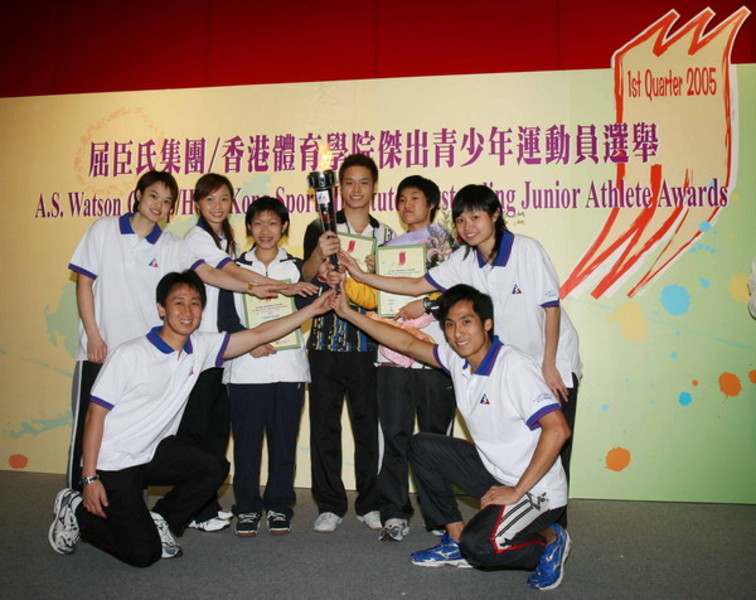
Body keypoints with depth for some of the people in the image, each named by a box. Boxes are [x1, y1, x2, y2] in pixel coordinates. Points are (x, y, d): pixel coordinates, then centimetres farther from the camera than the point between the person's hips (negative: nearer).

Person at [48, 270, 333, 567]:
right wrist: (90, 479, -18)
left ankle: (157, 521, 7)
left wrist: (313, 308, -9)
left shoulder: (200, 348, -5)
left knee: (214, 468, -16)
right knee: (144, 553, -9)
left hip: (153, 451, 6)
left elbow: (258, 334, -6)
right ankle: (78, 509, 15)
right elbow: (96, 413, -16)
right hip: (112, 462, -6)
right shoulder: (129, 355, -20)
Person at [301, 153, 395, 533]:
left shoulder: (385, 234, 11)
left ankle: (370, 504, 21)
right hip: (327, 341, -1)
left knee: (369, 424, 5)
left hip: (368, 342, 1)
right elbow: (307, 277, -8)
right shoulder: (321, 229, 5)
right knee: (324, 424, 4)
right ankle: (330, 505, 18)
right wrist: (320, 254, -28)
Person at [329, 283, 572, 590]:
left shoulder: (514, 366, -25)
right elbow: (409, 344, 7)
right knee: (422, 446, 4)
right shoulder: (458, 358, -2)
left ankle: (549, 540, 3)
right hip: (492, 470, 8)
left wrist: (517, 491, -25)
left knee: (478, 545, -28)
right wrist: (349, 314, 6)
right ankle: (456, 540, 12)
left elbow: (557, 429, -30)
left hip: (536, 489, -8)